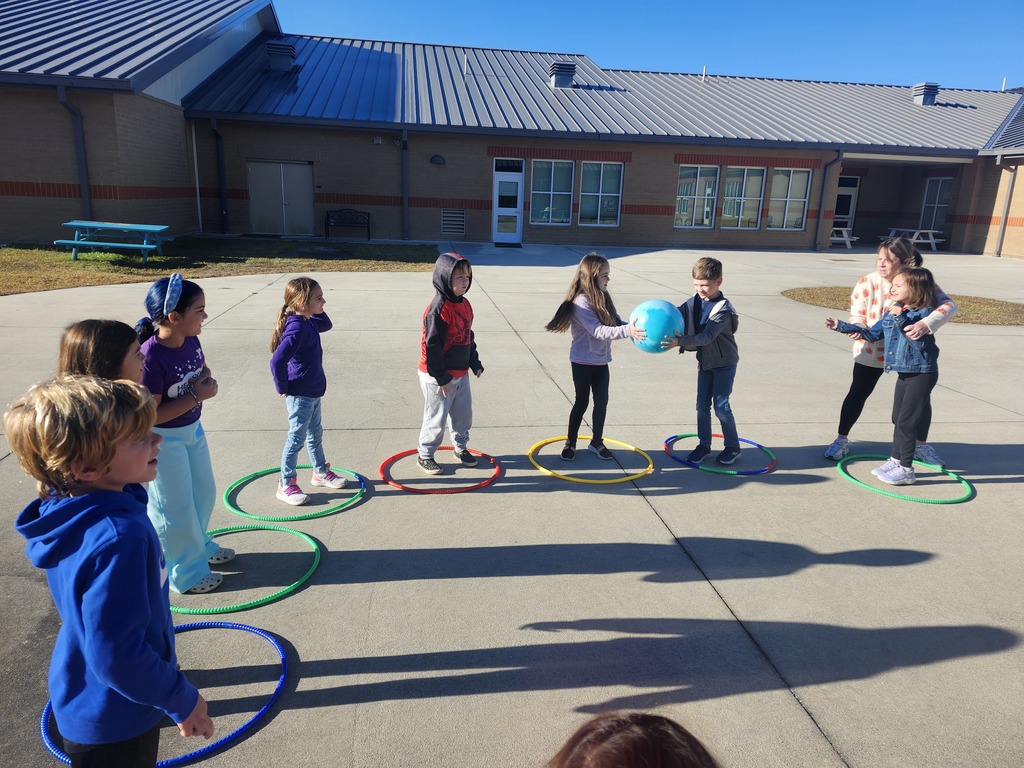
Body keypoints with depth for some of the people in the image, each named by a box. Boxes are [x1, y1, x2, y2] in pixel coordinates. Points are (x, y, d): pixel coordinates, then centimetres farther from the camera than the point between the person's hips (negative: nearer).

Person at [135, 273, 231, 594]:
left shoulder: (192, 342, -8)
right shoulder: (151, 358, -30)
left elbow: (203, 373, 10)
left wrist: (207, 383, -13)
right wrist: (195, 396, -28)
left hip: (193, 430, 8)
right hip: (163, 439, -8)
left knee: (203, 494, 24)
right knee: (175, 508, 9)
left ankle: (200, 546, 49)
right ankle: (186, 573, 29)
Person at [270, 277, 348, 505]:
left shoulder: (308, 322, 2)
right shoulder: (296, 329, -27)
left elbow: (326, 325, 24)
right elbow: (277, 361, -34)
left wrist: (317, 311, 4)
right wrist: (283, 388, -20)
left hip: (313, 391, 10)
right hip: (300, 395, -10)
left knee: (315, 434, 23)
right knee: (296, 439, 3)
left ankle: (320, 473, 40)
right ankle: (285, 485, 17)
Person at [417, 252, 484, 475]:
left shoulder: (464, 304, 6)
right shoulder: (438, 308, -23)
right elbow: (432, 345, -23)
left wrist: (475, 363, 18)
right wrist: (442, 378, -19)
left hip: (461, 373, 8)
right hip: (438, 377, -8)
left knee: (464, 414, 19)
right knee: (436, 419, 4)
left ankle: (460, 447, 39)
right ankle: (425, 455, 22)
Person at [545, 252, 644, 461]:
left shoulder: (603, 299, 3)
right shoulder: (581, 302, -21)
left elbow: (617, 323, 0)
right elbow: (598, 331, -29)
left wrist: (636, 329, -17)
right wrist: (627, 331, -40)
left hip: (601, 361, 6)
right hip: (583, 362, -6)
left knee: (602, 401, 11)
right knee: (581, 402, 6)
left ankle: (596, 442, 28)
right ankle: (570, 442, 24)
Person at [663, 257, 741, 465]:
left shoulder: (723, 309, -24)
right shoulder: (694, 301, -4)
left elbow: (707, 336, -34)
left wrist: (680, 342, -45)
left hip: (724, 363, -6)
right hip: (704, 361, 6)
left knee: (721, 405, -2)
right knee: (702, 405, 8)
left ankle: (733, 446, 15)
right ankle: (704, 445, 21)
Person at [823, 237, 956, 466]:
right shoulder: (867, 283, -18)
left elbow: (948, 304, -26)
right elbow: (857, 316, -13)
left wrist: (927, 324, -45)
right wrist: (856, 330, -36)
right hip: (872, 349, -1)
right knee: (858, 393, 5)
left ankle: (922, 445, 28)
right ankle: (841, 440, 20)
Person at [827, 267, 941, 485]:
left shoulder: (925, 313, -14)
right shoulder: (893, 311, 6)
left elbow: (919, 340, -27)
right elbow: (872, 334, 12)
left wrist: (901, 319, -31)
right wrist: (842, 326, 8)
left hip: (922, 373, -8)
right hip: (904, 373, 8)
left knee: (906, 421, -5)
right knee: (898, 418, 16)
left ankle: (906, 469, 5)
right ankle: (895, 460, 30)